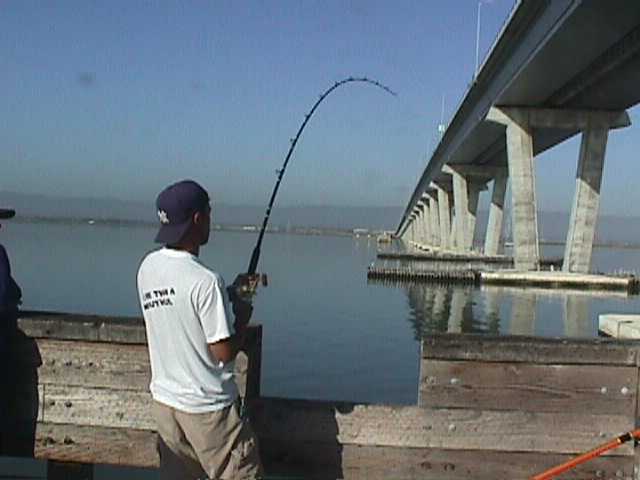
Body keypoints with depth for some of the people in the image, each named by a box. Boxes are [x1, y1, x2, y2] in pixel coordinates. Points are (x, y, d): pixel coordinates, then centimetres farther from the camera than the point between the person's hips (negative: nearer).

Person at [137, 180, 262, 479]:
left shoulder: (147, 267, 1)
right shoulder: (206, 281, -23)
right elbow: (224, 352, -19)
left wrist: (231, 292, 11)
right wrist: (243, 317, -3)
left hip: (162, 401, 8)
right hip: (208, 409, -7)